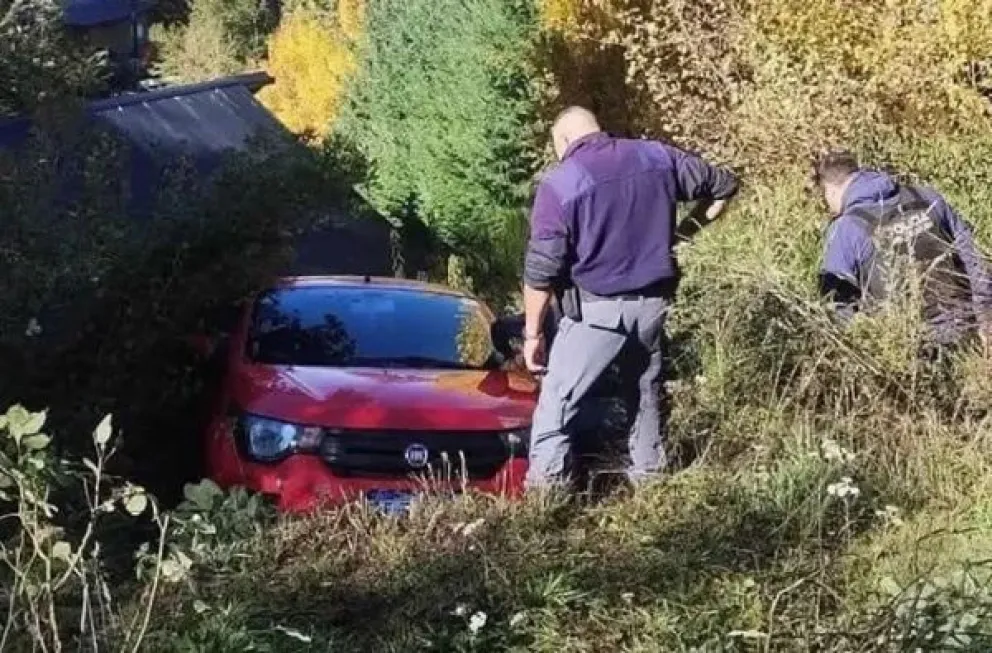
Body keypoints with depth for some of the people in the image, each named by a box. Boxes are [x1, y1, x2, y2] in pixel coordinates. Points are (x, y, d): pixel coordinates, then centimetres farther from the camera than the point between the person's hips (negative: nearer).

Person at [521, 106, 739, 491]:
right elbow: (724, 186, 15)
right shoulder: (657, 157, 5)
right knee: (647, 391, 22)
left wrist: (532, 333, -4)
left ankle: (546, 487, -6)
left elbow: (541, 271, -11)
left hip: (596, 310, -5)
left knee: (557, 398, 1)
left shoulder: (558, 184, -9)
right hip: (654, 301, 5)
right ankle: (649, 474, 31)